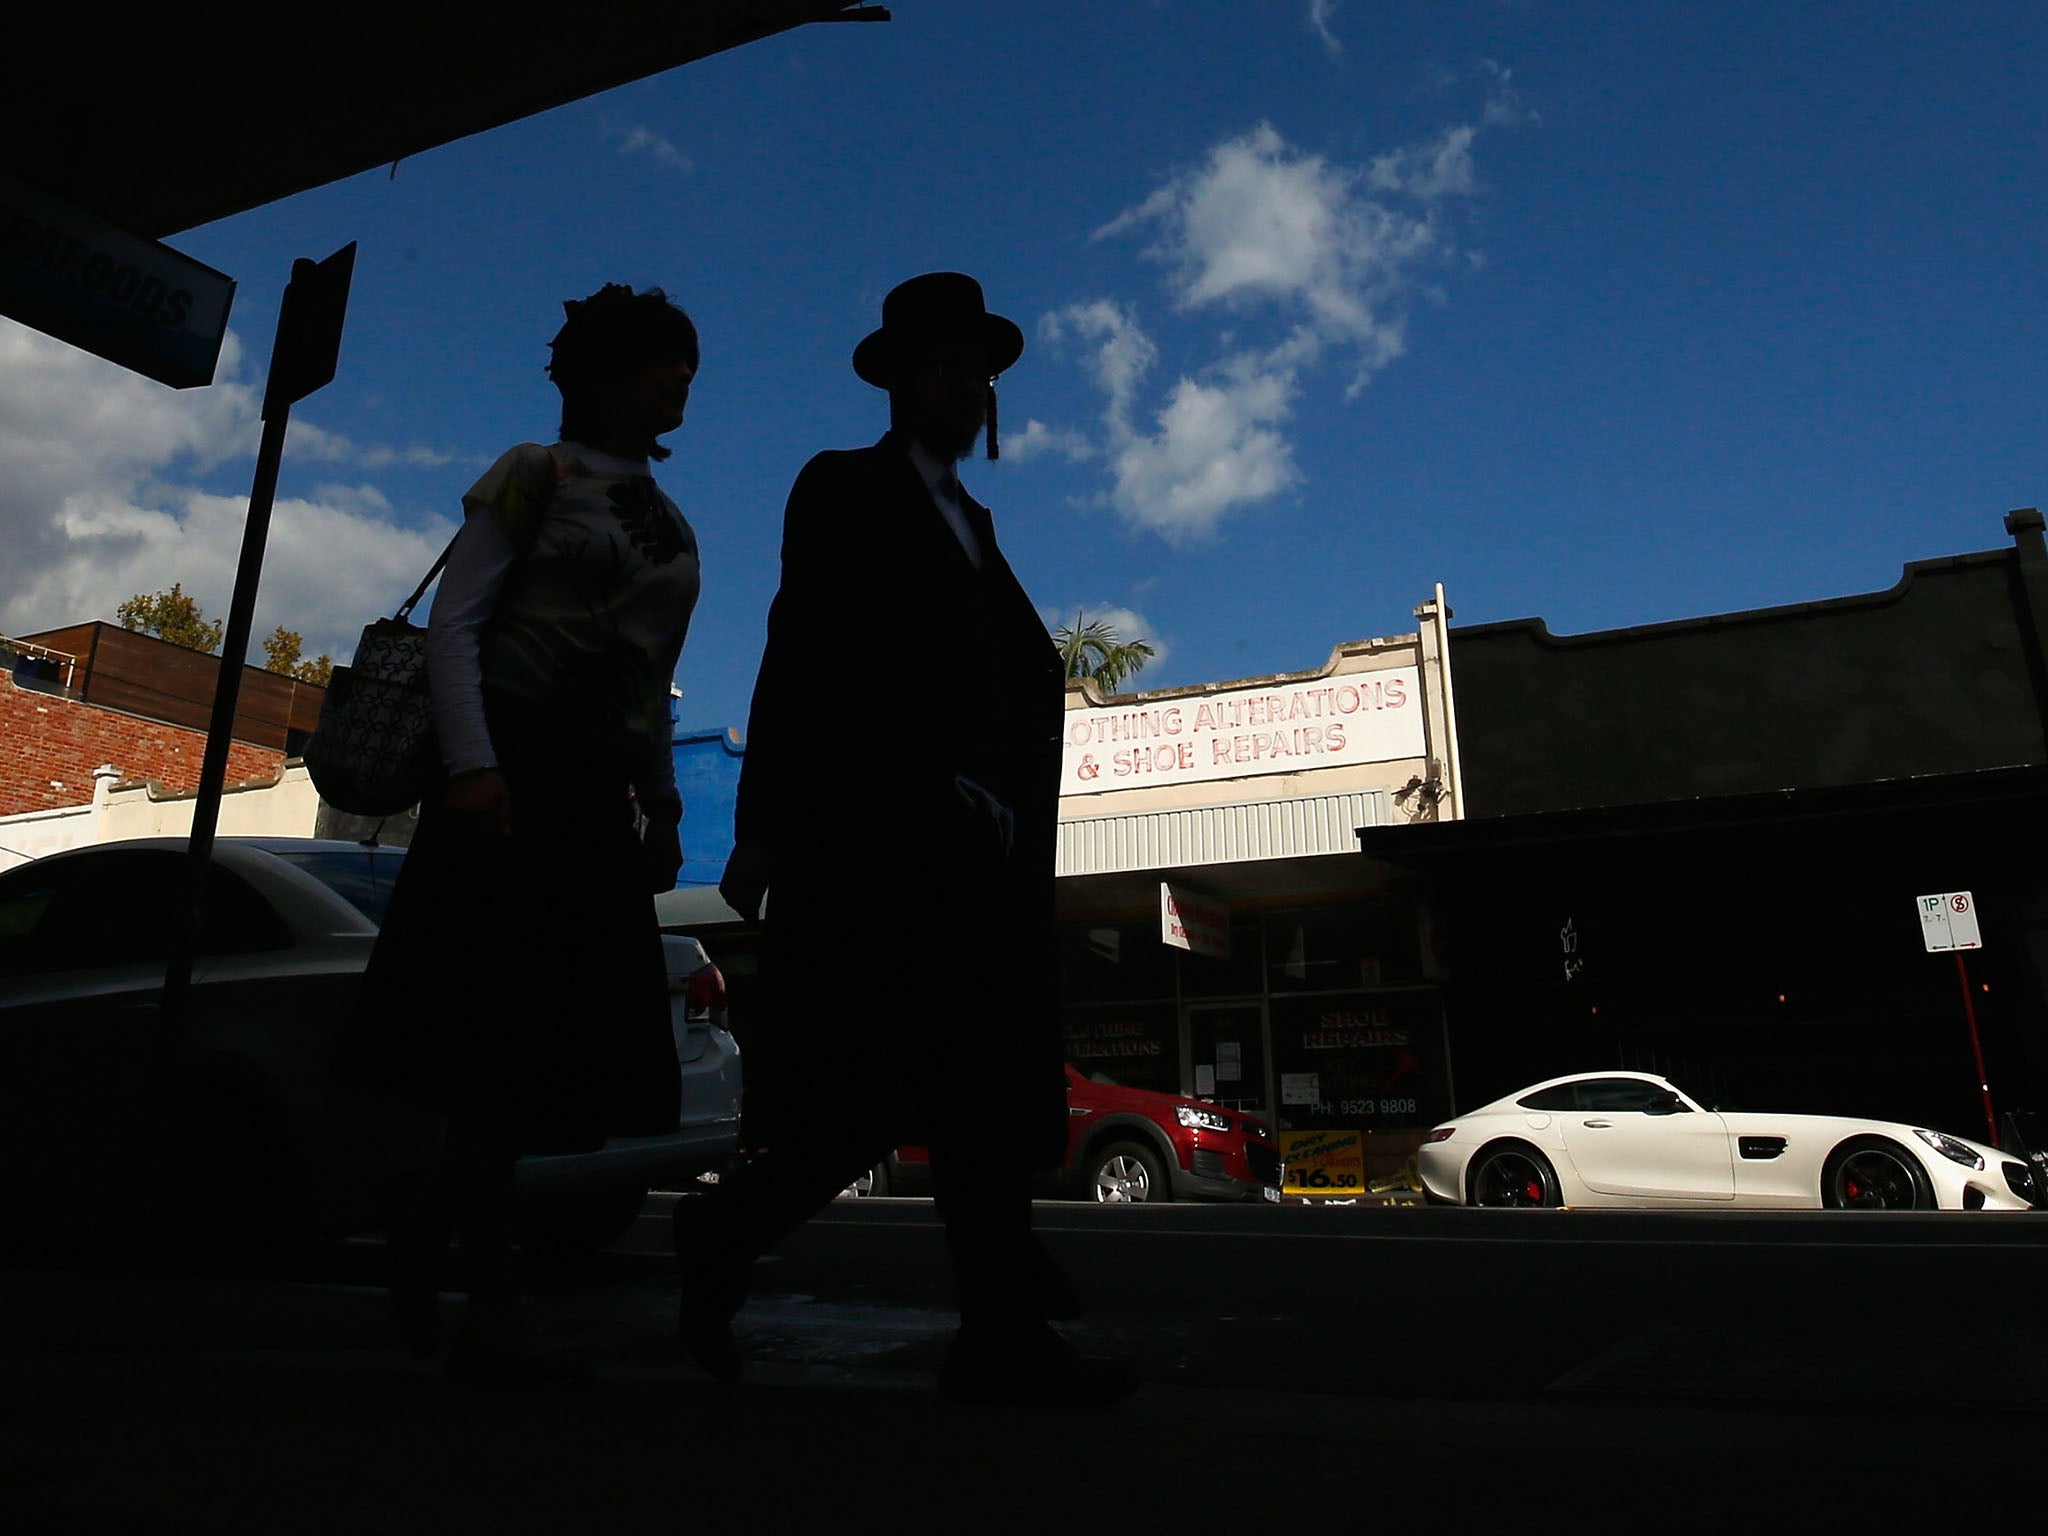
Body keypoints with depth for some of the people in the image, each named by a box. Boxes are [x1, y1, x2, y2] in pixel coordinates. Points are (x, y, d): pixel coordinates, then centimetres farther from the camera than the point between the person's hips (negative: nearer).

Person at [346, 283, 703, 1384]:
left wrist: (662, 806, 13)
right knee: (503, 1034, -7)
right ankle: (493, 1311, 1)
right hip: (512, 775, -6)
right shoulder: (533, 477, 5)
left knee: (577, 1040, 1)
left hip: (601, 796, 6)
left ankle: (428, 1205, 24)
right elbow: (454, 622, -4)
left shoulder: (671, 531, 21)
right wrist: (471, 763, -17)